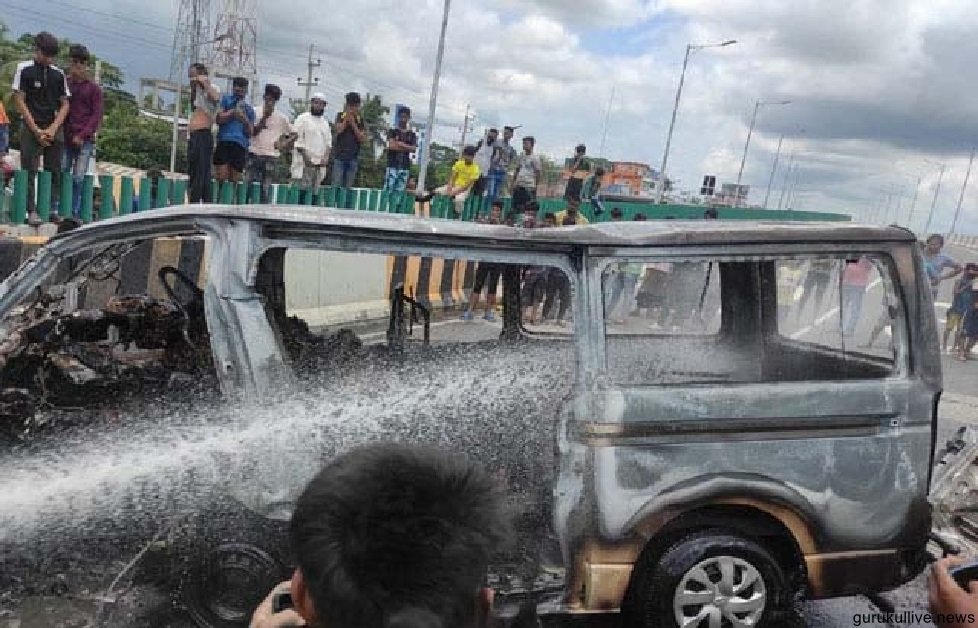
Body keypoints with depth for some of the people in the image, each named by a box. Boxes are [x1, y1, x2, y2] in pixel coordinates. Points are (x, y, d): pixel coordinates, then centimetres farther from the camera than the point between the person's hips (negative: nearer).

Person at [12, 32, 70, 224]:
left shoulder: (59, 74, 9)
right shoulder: (24, 69, 0)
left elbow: (64, 105, 9)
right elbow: (19, 101, -3)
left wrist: (53, 129, -5)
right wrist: (36, 130, -9)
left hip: (54, 130, 3)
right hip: (31, 127, -3)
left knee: (54, 171, 3)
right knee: (29, 171, -5)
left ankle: (52, 209, 9)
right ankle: (32, 211, -4)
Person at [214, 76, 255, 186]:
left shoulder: (249, 109, 24)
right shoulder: (225, 99, 17)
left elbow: (250, 133, 17)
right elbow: (219, 119, 4)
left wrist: (246, 121, -1)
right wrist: (234, 111, -3)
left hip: (241, 145, 2)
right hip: (224, 141, -2)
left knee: (234, 180, -2)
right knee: (221, 177, -13)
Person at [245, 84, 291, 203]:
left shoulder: (281, 118, 5)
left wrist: (283, 143, -2)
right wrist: (264, 117, -7)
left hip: (270, 155, 0)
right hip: (254, 153, 0)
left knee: (266, 188, -2)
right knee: (247, 183, -4)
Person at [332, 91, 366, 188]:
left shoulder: (361, 120, 7)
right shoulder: (340, 116, 5)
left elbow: (363, 139, -2)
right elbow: (337, 130, -10)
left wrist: (353, 124, -9)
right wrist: (346, 119, -10)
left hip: (353, 157, 2)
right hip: (339, 156, -2)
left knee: (348, 187, 3)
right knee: (336, 185, -6)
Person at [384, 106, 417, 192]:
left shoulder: (412, 134, 14)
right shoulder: (392, 132, 8)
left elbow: (414, 149, 1)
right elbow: (391, 145, -7)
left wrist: (400, 144, -6)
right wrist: (407, 147, -2)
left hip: (405, 167, 2)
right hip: (392, 165, -2)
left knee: (400, 191, -2)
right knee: (388, 189, -11)